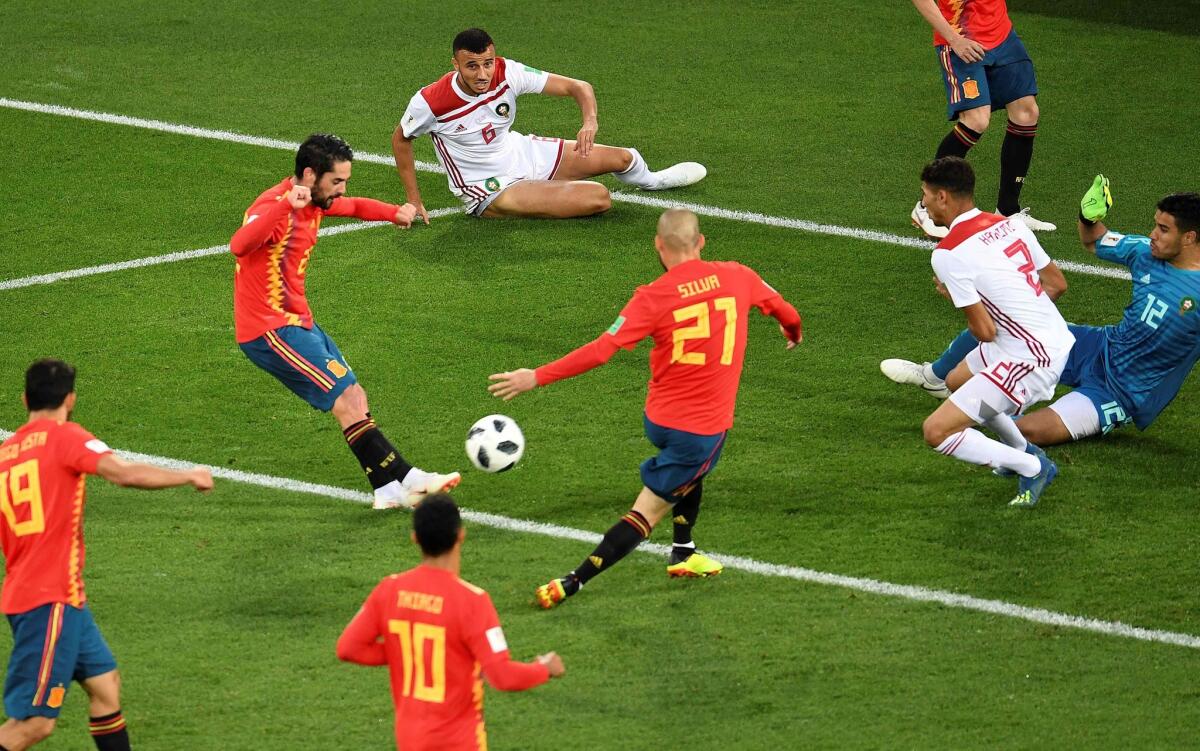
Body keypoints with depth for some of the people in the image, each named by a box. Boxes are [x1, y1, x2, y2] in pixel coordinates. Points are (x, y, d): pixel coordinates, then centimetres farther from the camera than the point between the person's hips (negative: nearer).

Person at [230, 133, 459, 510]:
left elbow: (353, 207, 31)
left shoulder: (314, 202, 9)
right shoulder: (275, 206, -22)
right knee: (347, 403, -12)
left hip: (297, 323, 10)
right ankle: (405, 479, -10)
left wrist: (394, 212, 12)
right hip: (271, 330, -10)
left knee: (356, 399, 9)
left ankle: (389, 491, 12)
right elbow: (239, 245, -43)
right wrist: (285, 206, -56)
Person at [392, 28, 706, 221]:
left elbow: (577, 87, -14)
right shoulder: (430, 102, -27)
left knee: (620, 158, 8)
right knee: (599, 198, -20)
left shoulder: (507, 73, -19)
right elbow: (401, 139, -7)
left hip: (521, 152, 5)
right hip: (491, 190, -5)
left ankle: (647, 179, 49)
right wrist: (413, 200, -8)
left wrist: (590, 122, -35)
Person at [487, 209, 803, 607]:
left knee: (693, 469, 35)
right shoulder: (737, 277, -5)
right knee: (646, 513, 2)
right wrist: (794, 329, 41)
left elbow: (602, 349, -19)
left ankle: (683, 553, 40)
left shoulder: (653, 298, -12)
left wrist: (537, 377, -15)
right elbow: (779, 306, 17)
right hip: (705, 429, -1)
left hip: (659, 419, 1)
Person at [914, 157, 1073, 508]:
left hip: (1029, 360, -9)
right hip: (1058, 340, 9)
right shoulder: (1009, 224, 6)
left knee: (936, 431, -8)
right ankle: (1023, 451, 39)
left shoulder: (948, 255, -18)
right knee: (959, 379, 33)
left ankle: (1032, 467, 1)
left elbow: (985, 332, -17)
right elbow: (1058, 281, 14)